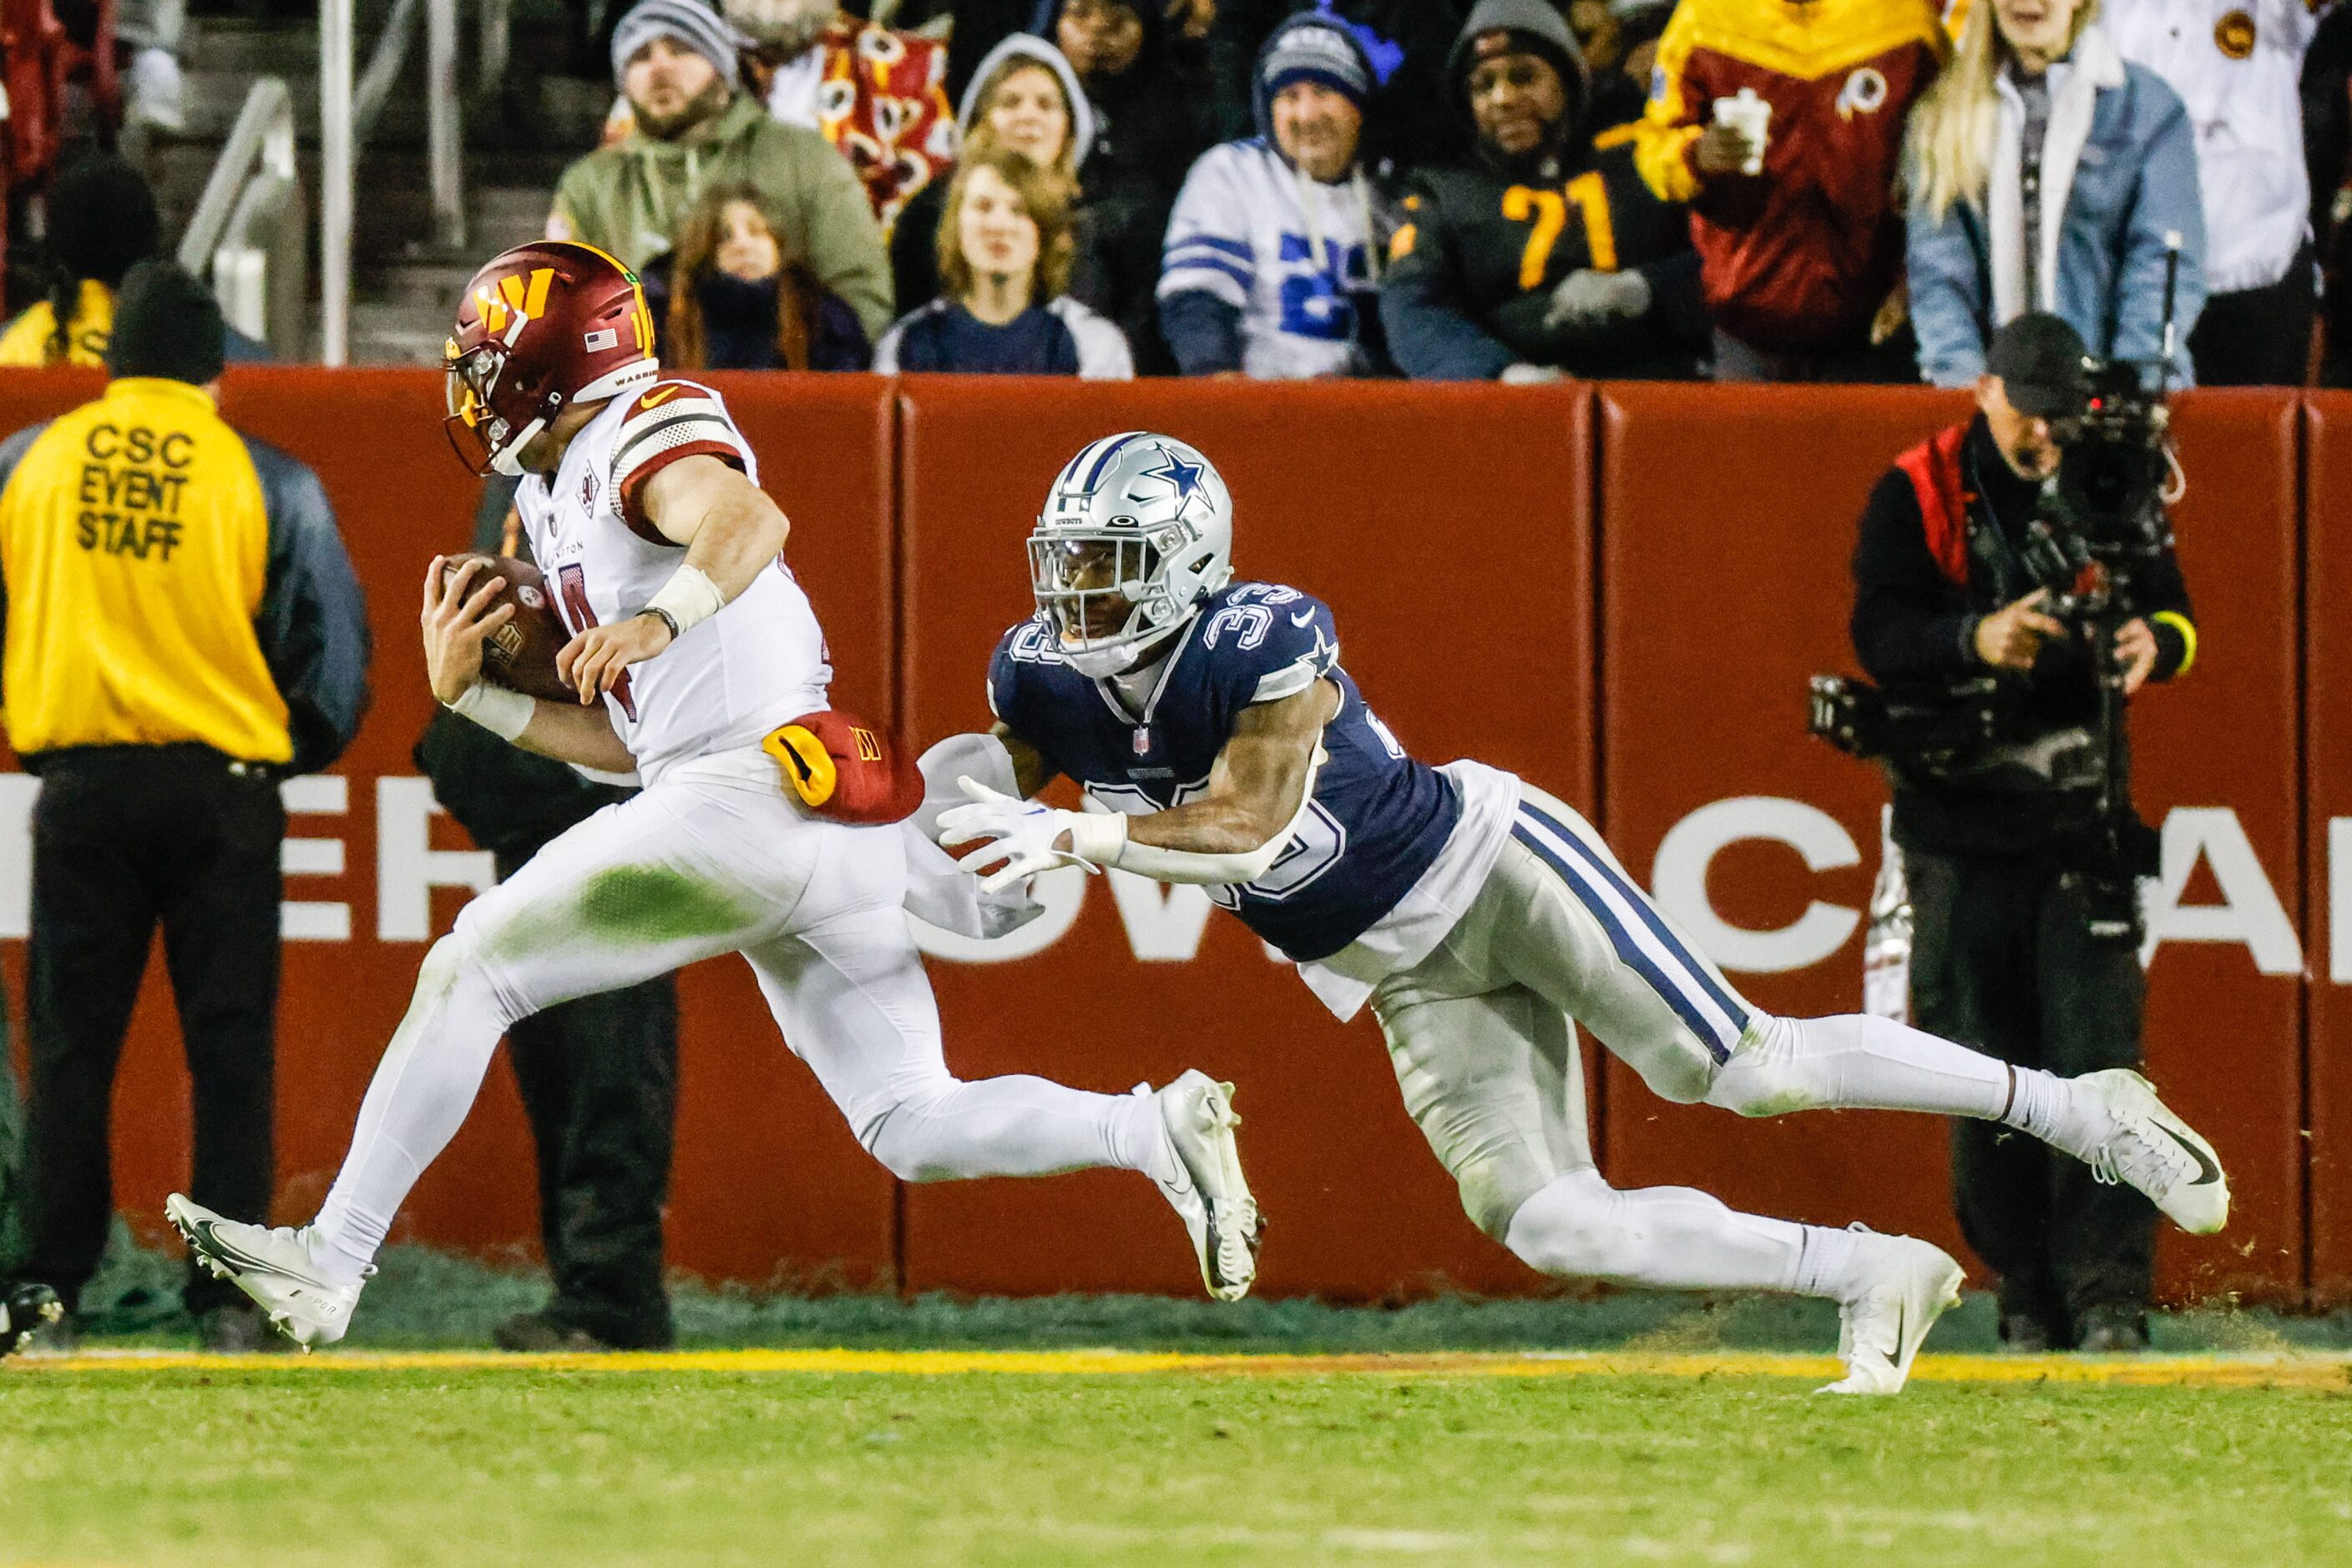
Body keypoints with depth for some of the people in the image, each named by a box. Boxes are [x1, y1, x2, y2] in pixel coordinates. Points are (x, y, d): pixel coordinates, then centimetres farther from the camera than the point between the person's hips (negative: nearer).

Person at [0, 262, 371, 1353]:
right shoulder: (268, 483, -2)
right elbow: (333, 651, 0)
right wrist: (293, 753, 17)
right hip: (224, 790, -1)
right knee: (230, 1048, 2)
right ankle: (229, 1297, -2)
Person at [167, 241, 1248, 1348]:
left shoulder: (642, 433, -2)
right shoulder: (556, 503, 25)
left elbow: (750, 521, -26)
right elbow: (628, 740, 24)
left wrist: (664, 619, -42)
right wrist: (470, 693, 16)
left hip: (748, 797, -10)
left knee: (467, 975, -4)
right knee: (914, 1129, 5)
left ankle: (330, 1265, -5)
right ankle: (1157, 1129, -9)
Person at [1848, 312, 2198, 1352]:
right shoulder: (1918, 494, 0)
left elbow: (2175, 613, 4)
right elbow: (1879, 634, -10)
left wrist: (2154, 640, -21)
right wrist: (1975, 640, -30)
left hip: (2080, 815, 0)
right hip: (1959, 820, 0)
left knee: (2096, 1060, -9)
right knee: (1985, 1076, 3)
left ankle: (2109, 1296, -11)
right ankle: (2026, 1294, 13)